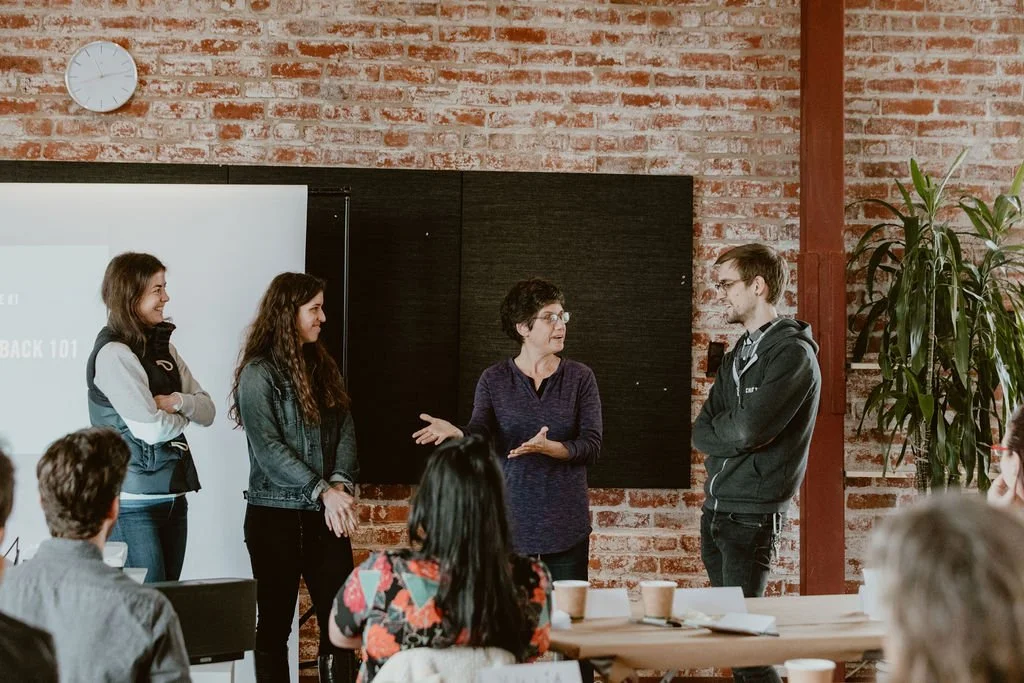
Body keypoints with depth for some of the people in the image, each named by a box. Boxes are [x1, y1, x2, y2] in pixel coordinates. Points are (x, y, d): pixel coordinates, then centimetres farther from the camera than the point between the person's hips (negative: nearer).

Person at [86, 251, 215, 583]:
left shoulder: (163, 347, 12)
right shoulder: (113, 354, -12)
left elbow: (208, 411, 8)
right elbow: (152, 428, -19)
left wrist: (177, 401, -12)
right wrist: (183, 416, 1)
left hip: (173, 495, 8)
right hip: (133, 504, -8)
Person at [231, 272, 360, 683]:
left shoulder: (322, 366, 13)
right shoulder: (259, 372, -7)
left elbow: (345, 430, 6)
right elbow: (267, 448, -14)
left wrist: (340, 484, -11)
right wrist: (322, 491, -19)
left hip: (325, 513, 5)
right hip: (275, 514, -5)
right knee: (275, 621, 4)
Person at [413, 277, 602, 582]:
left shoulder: (580, 377, 3)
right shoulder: (494, 379, 4)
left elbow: (592, 446, -5)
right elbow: (480, 435, -10)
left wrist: (549, 447, -24)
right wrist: (457, 433, -33)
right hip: (510, 525, 0)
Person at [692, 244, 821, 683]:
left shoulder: (792, 354, -10)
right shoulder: (736, 358, 17)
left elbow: (748, 430, -21)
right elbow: (701, 435, 9)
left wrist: (717, 430, -2)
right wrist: (734, 434, -9)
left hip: (753, 515, -8)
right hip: (716, 510, 8)